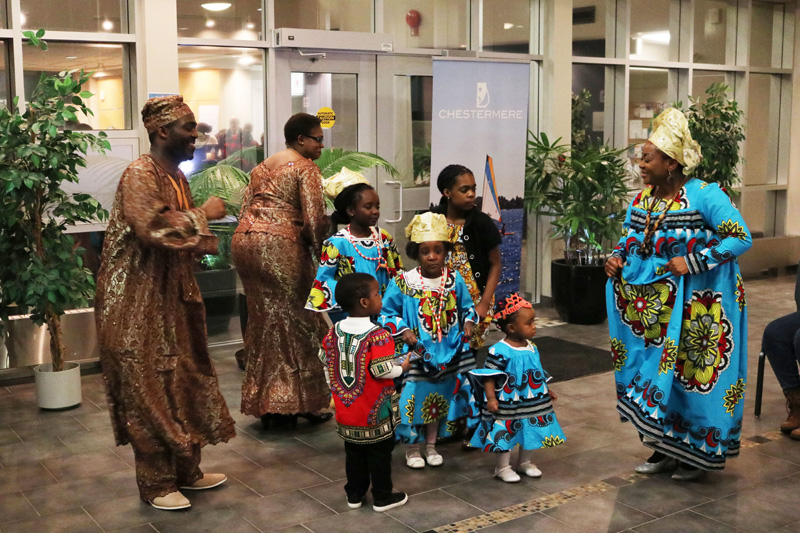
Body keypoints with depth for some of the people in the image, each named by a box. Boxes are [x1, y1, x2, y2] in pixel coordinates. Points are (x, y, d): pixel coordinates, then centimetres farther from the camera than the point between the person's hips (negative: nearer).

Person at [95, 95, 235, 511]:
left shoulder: (175, 176, 12)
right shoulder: (139, 175, -16)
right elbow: (151, 228, -30)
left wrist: (203, 239, 5)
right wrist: (203, 215, -19)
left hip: (172, 297, 9)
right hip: (139, 302, -9)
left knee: (185, 381, 14)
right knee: (150, 389, -2)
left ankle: (187, 470, 27)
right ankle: (155, 484, 10)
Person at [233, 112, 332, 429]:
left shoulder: (262, 167, 22)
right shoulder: (305, 168, -2)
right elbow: (314, 220, -11)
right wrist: (322, 255, 1)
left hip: (243, 241, 8)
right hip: (279, 246, -8)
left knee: (263, 320, 13)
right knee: (297, 320, 1)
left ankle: (264, 403, 18)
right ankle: (300, 402, 6)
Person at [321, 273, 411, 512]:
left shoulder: (333, 332, -2)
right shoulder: (377, 335, -22)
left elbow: (328, 364, 7)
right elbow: (381, 370, -23)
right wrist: (402, 367, -4)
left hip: (346, 410, 6)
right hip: (375, 412, -5)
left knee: (354, 453, 18)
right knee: (380, 453, 10)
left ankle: (354, 495, 28)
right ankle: (383, 497, 20)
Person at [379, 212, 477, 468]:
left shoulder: (455, 280, -1)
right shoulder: (403, 282, -11)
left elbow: (467, 306, 13)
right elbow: (386, 312, -3)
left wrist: (469, 322, -5)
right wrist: (402, 331, -16)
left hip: (448, 354, 4)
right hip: (415, 354, -3)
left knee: (439, 398, 15)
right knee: (414, 398, 2)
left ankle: (431, 445, 35)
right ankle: (412, 448, 23)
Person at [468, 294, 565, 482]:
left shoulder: (531, 348, 3)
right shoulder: (500, 351, -21)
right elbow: (489, 376, -19)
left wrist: (547, 390, 21)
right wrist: (491, 398, -26)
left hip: (532, 403, 7)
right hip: (508, 407, -7)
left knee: (531, 431, 17)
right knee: (506, 434, 5)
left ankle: (525, 462, 38)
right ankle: (503, 467, 24)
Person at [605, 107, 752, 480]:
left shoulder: (705, 196, -15)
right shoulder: (640, 201, 6)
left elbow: (741, 238, -19)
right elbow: (628, 240, 18)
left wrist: (693, 261, -24)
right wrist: (617, 258, -4)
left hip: (695, 307, -6)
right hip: (652, 306, 7)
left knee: (692, 374, 1)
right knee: (652, 372, 10)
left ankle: (698, 452, 19)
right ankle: (664, 447, 26)